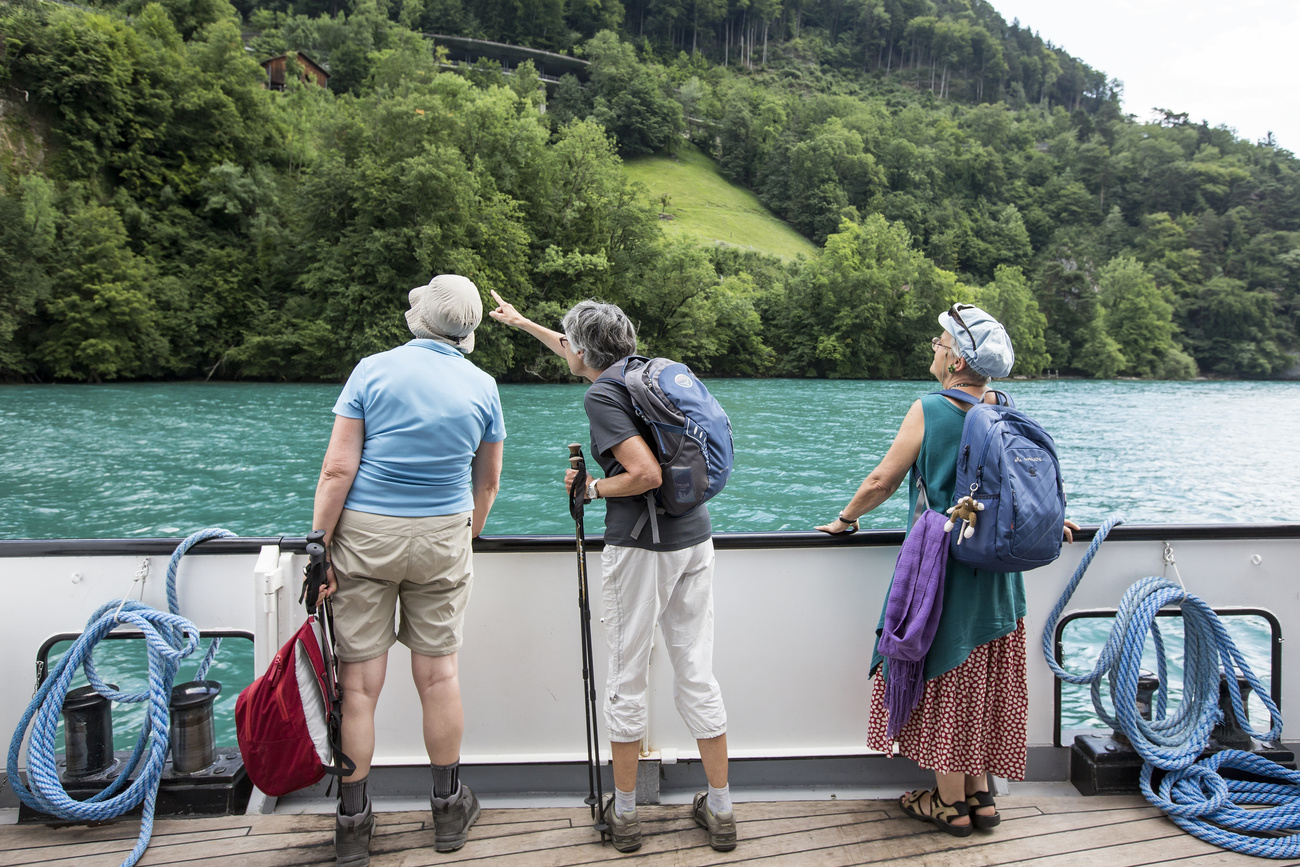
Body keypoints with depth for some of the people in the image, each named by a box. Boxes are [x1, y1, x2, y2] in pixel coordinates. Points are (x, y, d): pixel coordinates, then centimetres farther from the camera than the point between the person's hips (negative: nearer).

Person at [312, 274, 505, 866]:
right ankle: (448, 807, 25)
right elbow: (487, 484, 11)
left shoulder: (373, 371, -5)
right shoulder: (482, 386, 3)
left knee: (359, 680, 5)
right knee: (438, 673, 12)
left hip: (364, 534, -2)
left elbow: (337, 471, -10)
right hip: (443, 537, 2)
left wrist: (318, 548, -4)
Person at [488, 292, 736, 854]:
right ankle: (720, 811, 19)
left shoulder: (601, 395, -11)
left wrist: (593, 487, -3)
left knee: (627, 680, 7)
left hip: (641, 548, -7)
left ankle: (623, 814, 21)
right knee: (697, 674, 11)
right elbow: (584, 359, 32)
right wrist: (522, 323, 43)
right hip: (695, 538, 7)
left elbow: (647, 474, -21)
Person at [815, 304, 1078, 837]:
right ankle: (980, 793, 27)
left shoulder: (929, 411, -14)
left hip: (942, 566, -6)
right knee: (983, 680, 15)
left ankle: (949, 802, 18)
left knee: (945, 679, 7)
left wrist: (846, 519, 5)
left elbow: (882, 480, -10)